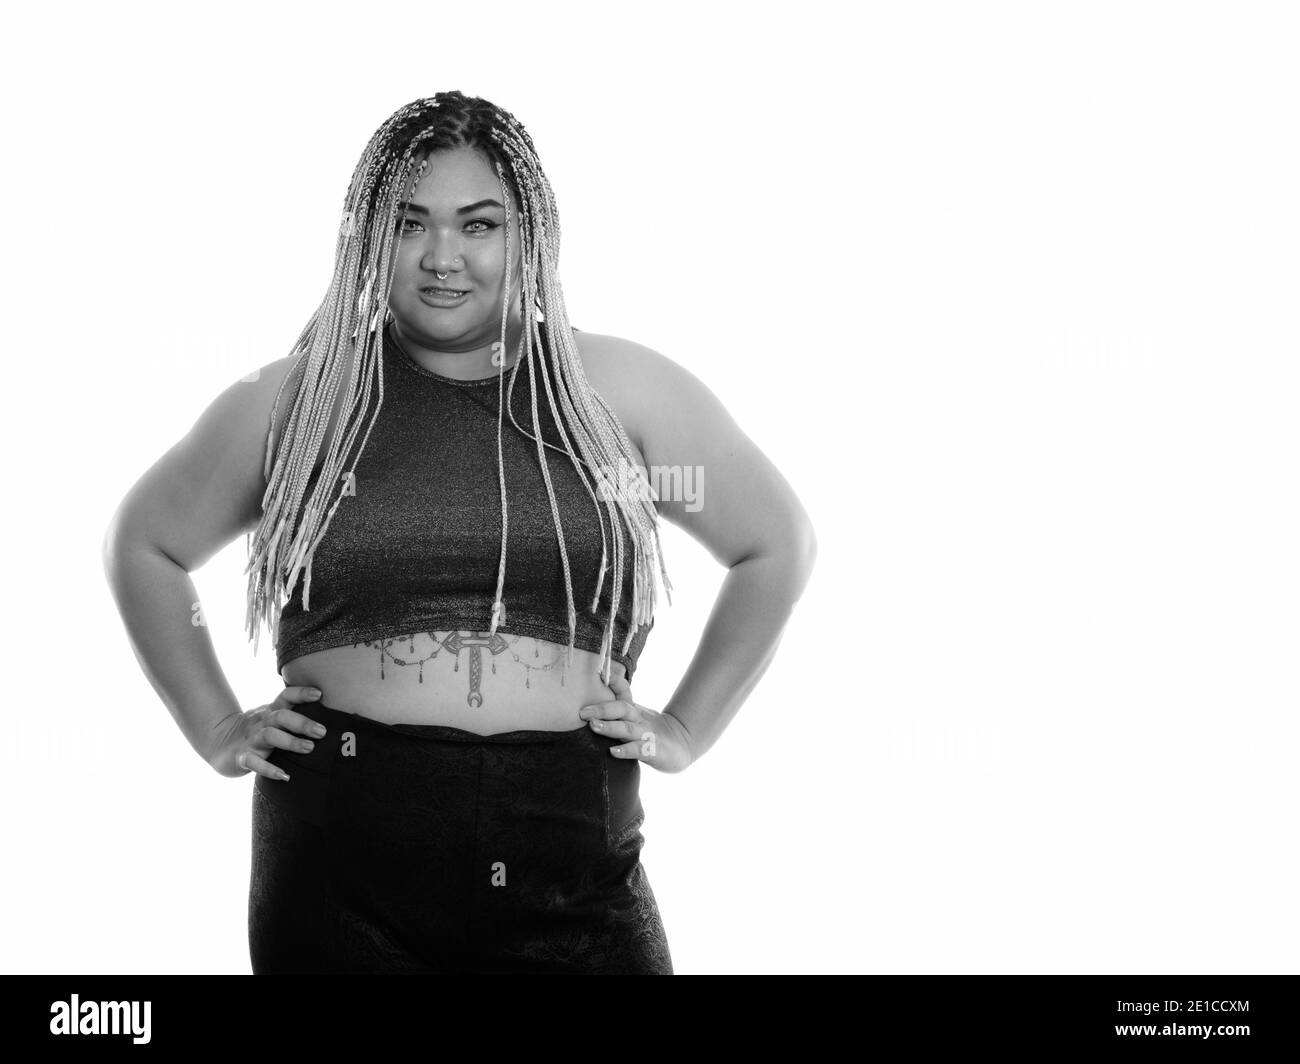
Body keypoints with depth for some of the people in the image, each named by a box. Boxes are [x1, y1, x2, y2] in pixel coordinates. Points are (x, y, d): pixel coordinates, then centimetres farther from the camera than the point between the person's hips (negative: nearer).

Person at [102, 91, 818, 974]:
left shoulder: (620, 391, 4)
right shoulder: (295, 402, 6)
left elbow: (779, 545, 13)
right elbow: (145, 543, 19)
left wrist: (685, 727, 7)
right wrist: (217, 726, 10)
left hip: (574, 887, 0)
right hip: (339, 877, 0)